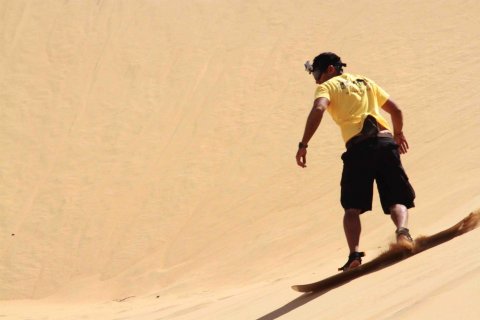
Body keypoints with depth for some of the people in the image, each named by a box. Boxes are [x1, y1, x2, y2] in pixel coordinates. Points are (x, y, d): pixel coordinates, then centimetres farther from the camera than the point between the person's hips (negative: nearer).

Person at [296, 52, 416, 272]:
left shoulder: (328, 86, 13)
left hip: (359, 146, -3)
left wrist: (303, 145, -11)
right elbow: (396, 110, 33)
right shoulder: (365, 82, 29)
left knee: (352, 208, 5)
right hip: (386, 142, 3)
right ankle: (402, 230, -26)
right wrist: (398, 134, 51)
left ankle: (354, 254, -13)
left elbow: (318, 110, -9)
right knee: (397, 200, 5)